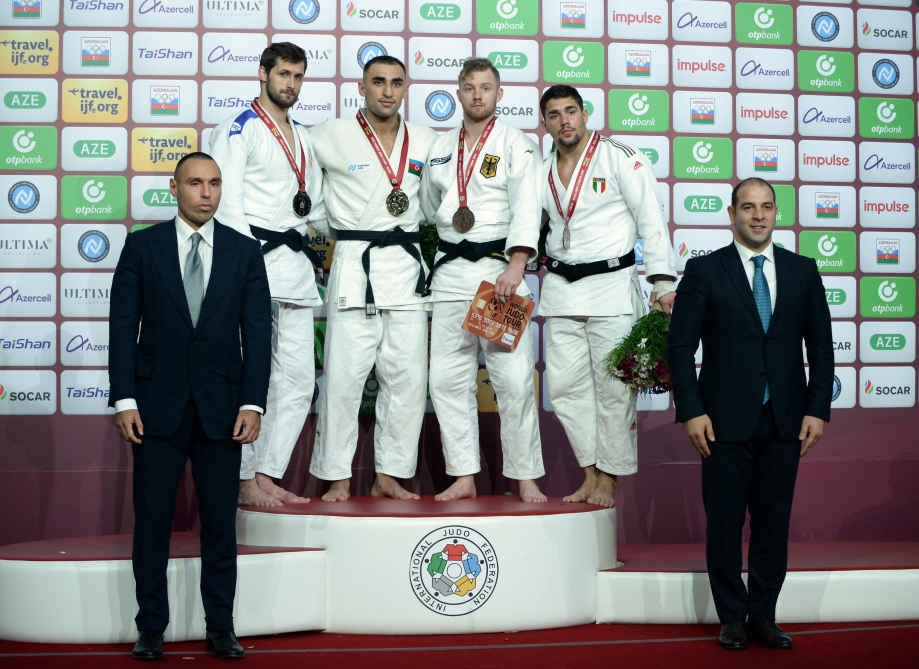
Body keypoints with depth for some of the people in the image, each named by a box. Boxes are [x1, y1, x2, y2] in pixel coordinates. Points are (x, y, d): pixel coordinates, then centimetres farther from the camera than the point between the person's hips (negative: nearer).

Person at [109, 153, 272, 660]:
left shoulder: (245, 251, 6)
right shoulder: (142, 246, 4)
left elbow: (257, 332, 2)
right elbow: (123, 326, 1)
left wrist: (252, 403, -7)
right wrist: (124, 400, -7)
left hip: (220, 405, 1)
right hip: (157, 403, 0)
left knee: (220, 522, 5)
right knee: (151, 521, 4)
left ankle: (221, 627, 16)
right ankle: (151, 627, 15)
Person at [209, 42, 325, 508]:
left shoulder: (303, 138, 21)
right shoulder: (238, 131, -1)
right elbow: (229, 206, -9)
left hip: (295, 265, 8)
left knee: (297, 379, 6)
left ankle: (267, 474, 13)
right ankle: (244, 480, 2)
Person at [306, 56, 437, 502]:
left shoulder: (425, 142, 12)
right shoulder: (333, 136, 1)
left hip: (407, 265, 4)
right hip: (354, 265, -4)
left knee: (408, 377, 3)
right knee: (344, 374, -6)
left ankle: (390, 475, 13)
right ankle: (337, 478, 4)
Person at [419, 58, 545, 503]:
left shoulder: (515, 145, 1)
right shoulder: (440, 149, 16)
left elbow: (526, 209, -11)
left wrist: (515, 267, -23)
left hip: (501, 267, -4)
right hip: (450, 271, 5)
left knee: (514, 378, -8)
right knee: (448, 378, 2)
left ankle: (526, 478, 3)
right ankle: (463, 476, 12)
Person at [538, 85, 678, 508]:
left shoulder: (621, 159, -4)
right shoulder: (542, 172, 12)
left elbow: (651, 219, -6)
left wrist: (662, 283, -13)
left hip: (611, 286, -5)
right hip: (560, 288, 5)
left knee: (614, 388, -4)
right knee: (566, 387, 4)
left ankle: (608, 481, 5)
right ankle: (589, 474, 15)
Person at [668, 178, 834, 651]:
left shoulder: (802, 271, 9)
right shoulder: (704, 271, 1)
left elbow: (821, 346, 10)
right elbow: (680, 347, -1)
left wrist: (817, 409, 0)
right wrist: (691, 411, -9)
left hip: (785, 421, 2)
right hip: (726, 420, -2)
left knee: (774, 523, 6)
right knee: (724, 524, 3)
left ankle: (763, 617, 18)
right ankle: (732, 619, 16)